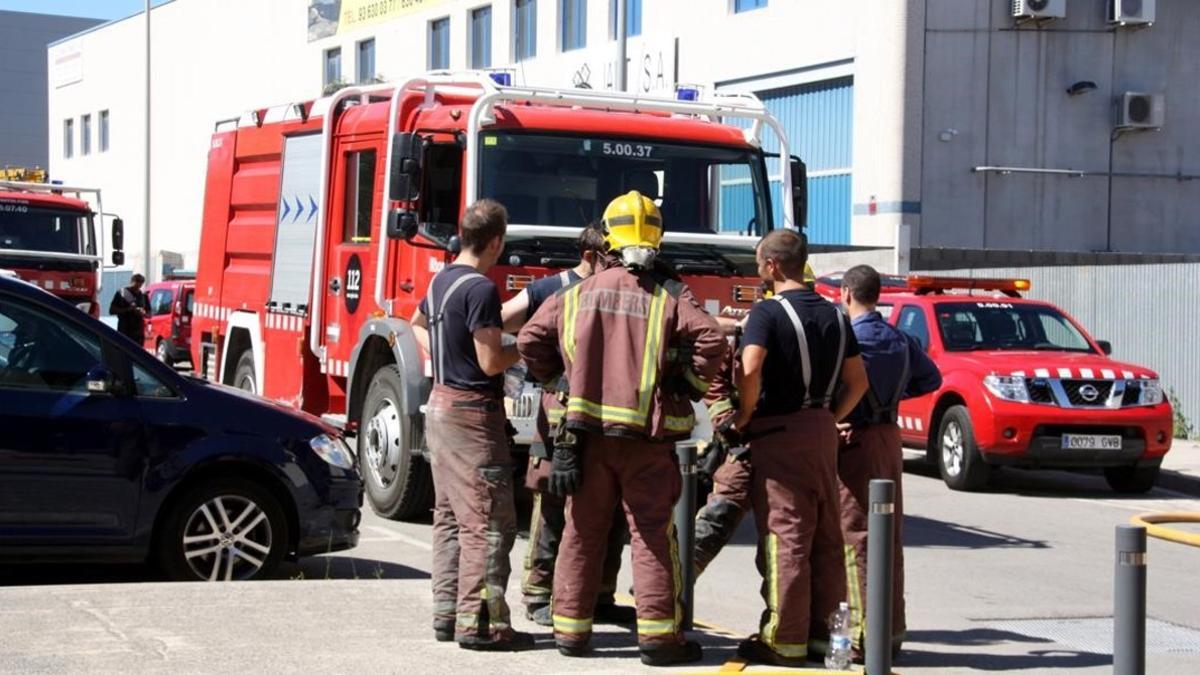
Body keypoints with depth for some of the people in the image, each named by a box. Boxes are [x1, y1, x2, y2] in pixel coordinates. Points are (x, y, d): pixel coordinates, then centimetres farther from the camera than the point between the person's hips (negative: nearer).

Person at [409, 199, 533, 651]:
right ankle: (478, 622, -8)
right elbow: (491, 361, -20)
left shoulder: (442, 280, 10)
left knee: (450, 516, 14)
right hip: (473, 411, -10)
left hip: (441, 403, 10)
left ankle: (447, 613, 18)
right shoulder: (481, 289, -18)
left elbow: (418, 324, 30)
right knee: (488, 521, -7)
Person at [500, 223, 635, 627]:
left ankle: (600, 596, 18)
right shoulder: (551, 290, 0)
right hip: (563, 409, -5)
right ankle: (539, 595, 8)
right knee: (553, 507, -1)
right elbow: (496, 324, -2)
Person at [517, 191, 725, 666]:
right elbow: (710, 339, -14)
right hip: (648, 434, -2)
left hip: (585, 430, 3)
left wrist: (555, 379, 18)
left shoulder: (577, 294, 6)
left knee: (582, 533, 12)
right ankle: (658, 634, 0)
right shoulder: (669, 297, -2)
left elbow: (530, 339, 3)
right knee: (652, 535, 2)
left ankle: (571, 629, 16)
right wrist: (691, 385, 0)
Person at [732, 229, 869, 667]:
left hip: (779, 431, -7)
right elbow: (858, 379, 14)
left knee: (784, 537, -5)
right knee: (826, 536, 11)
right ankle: (823, 630, 17)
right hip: (823, 431, 7)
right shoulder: (834, 315, 12)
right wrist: (832, 417, 18)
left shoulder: (768, 312, -11)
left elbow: (751, 368, -26)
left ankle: (784, 640, -3)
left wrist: (744, 415, -13)